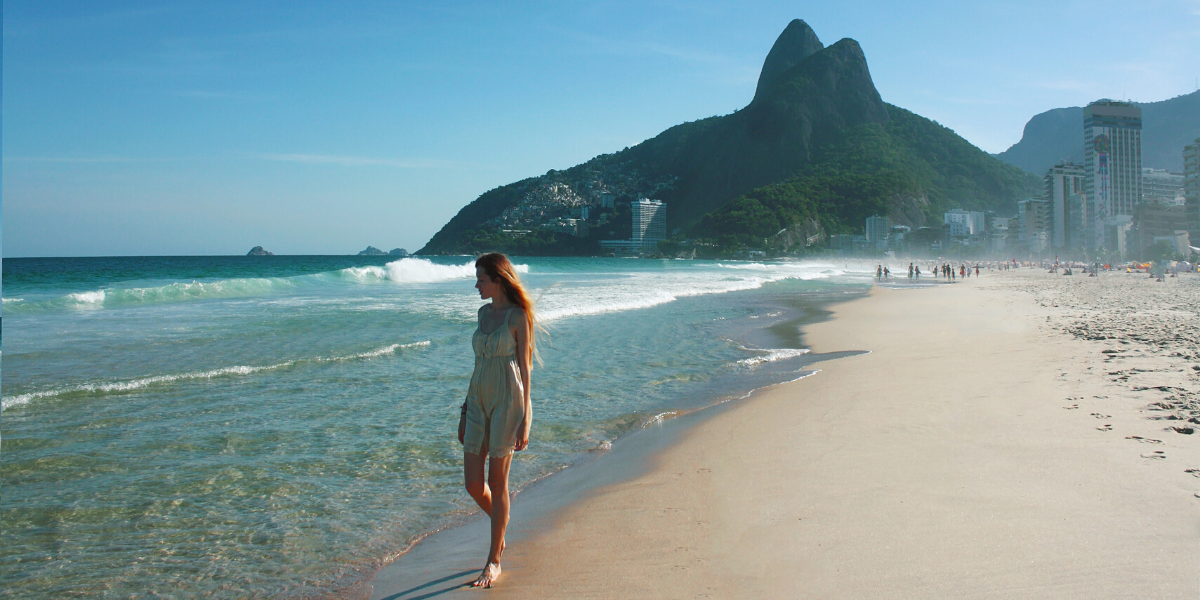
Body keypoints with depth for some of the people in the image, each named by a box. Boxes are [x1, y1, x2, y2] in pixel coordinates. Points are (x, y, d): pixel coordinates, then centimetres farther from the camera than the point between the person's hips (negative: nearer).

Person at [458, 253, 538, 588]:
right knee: (473, 483, 5)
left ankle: (494, 560, 12)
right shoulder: (484, 313, 12)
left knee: (497, 482, 0)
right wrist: (465, 410, 16)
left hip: (507, 401, -6)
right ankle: (501, 529, 34)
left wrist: (524, 419, -12)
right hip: (478, 401, 6)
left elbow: (524, 368, -9)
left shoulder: (518, 316, -8)